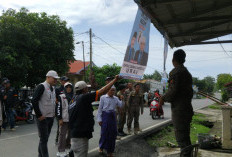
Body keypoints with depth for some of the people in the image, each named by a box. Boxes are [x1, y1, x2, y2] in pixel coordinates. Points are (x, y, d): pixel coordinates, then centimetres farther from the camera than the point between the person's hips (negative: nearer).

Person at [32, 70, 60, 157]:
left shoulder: (53, 88, 12)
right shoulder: (41, 87, -14)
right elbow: (34, 101, -20)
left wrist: (54, 113, 12)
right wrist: (39, 115, -18)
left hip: (51, 117, 8)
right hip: (43, 118, -8)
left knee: (45, 138, 16)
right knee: (44, 139, -1)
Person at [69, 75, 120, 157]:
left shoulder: (73, 100, 13)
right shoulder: (84, 97, -15)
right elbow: (102, 91, -16)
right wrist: (115, 80, -8)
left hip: (75, 134, 9)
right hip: (81, 135, -9)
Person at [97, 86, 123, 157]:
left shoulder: (116, 98, 6)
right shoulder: (103, 97, -5)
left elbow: (121, 106, 0)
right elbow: (100, 108, -4)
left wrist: (122, 100, -14)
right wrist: (99, 119, -6)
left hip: (113, 116, 4)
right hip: (105, 115, -4)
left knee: (113, 133, 9)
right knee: (104, 133, 3)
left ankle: (110, 151, 28)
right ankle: (101, 147, 31)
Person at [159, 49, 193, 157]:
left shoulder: (175, 72, -12)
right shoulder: (187, 72, 17)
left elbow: (173, 91, -21)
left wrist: (163, 99, -5)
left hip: (179, 110, -10)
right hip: (187, 109, 10)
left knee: (181, 138, -5)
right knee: (185, 137, 19)